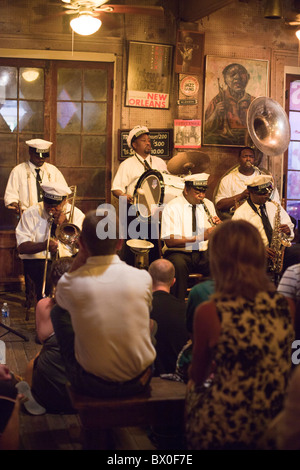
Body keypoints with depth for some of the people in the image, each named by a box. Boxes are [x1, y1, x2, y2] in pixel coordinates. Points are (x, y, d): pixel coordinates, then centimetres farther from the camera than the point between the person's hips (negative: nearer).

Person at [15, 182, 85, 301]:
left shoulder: (76, 214, 7)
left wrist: (64, 225, -13)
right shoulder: (31, 214, 3)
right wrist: (44, 245, -24)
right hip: (38, 260, -2)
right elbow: (22, 247, -6)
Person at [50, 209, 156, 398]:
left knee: (58, 311, 19)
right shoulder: (143, 278, -13)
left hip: (91, 385, -2)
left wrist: (80, 257, -1)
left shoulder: (70, 284, -17)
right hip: (139, 382, 2)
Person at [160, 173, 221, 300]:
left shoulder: (208, 205, 13)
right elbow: (169, 241, -17)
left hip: (204, 253, 4)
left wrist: (218, 225, -8)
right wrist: (199, 238, -25)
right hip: (179, 253, -4)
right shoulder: (172, 207, -4)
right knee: (178, 264, -38)